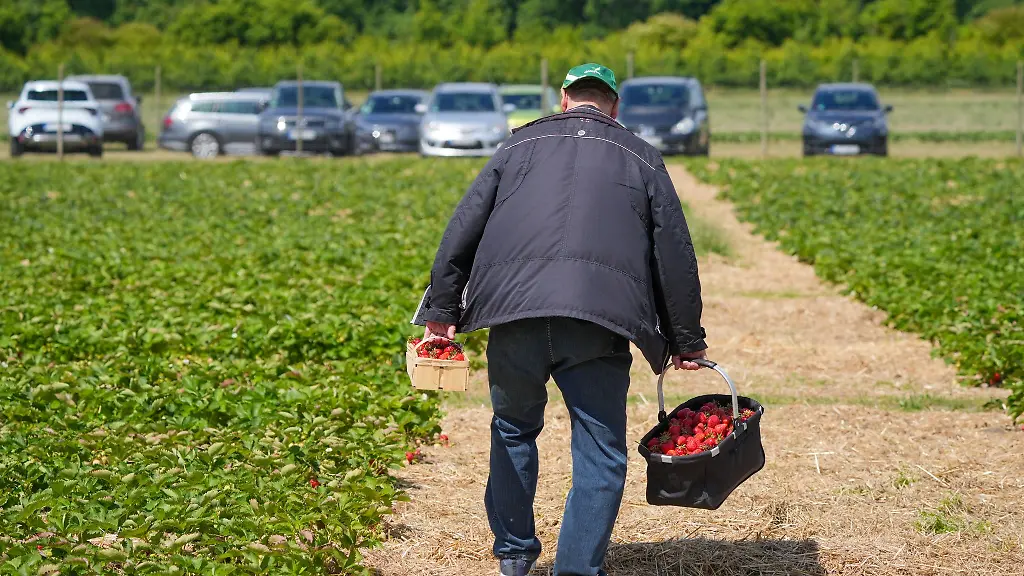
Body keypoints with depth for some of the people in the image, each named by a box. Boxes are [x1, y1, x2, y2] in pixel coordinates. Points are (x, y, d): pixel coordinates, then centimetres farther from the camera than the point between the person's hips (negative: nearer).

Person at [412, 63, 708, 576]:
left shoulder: (519, 147, 20)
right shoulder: (641, 159, 18)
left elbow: (462, 229, 13)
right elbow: (674, 253, 16)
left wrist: (442, 309, 14)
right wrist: (686, 339, 22)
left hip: (514, 311, 2)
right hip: (596, 322, -2)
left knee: (513, 430, 21)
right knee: (600, 452, 5)